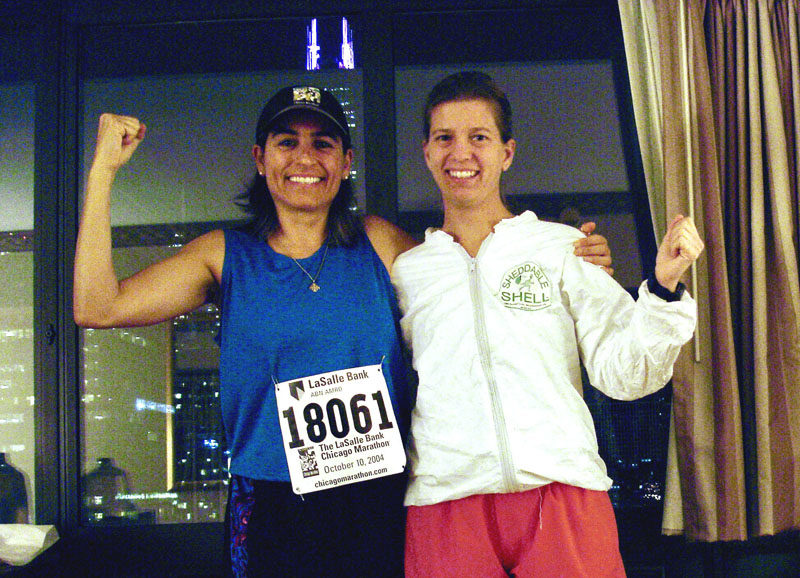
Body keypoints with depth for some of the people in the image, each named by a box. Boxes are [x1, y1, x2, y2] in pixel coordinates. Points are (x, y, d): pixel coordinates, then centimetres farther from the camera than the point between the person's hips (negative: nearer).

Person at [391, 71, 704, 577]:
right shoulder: (405, 271, 13)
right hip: (445, 501, 1)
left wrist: (663, 287, -10)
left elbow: (621, 372, 1)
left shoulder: (561, 247, 8)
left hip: (564, 492, -1)